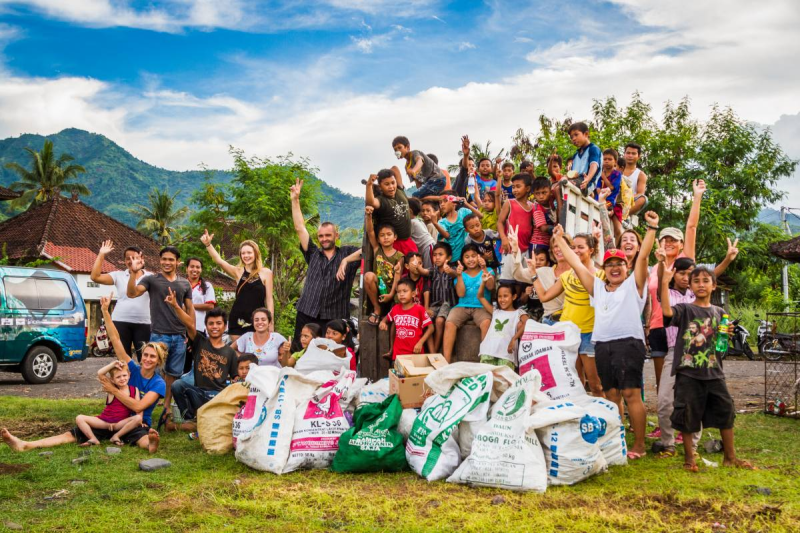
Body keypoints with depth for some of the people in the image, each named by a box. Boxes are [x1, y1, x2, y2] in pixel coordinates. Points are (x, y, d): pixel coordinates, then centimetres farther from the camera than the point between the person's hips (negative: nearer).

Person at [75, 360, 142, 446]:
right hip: (104, 421, 0)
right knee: (79, 418, -13)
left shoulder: (134, 390, 3)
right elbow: (99, 374, -14)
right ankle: (93, 439, -21)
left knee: (137, 419, -30)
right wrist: (113, 364, -15)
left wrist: (140, 420, -16)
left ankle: (116, 436, -17)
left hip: (121, 423, 0)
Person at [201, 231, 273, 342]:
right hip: (238, 318, 2)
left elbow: (269, 299, 2)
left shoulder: (266, 272, 2)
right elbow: (219, 261, -7)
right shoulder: (238, 271, 6)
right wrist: (208, 244, -21)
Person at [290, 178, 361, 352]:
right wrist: (295, 200, 9)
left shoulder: (347, 253, 7)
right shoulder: (313, 254, 15)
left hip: (335, 318, -3)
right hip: (306, 316, 3)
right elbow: (299, 228, 13)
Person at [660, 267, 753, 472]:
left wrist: (726, 336, -3)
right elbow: (667, 311, -26)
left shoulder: (719, 313, 11)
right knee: (688, 415, 2)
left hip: (714, 372, 4)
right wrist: (665, 283, -31)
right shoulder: (685, 309, -2)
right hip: (688, 372, -4)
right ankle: (689, 457, 17)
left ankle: (730, 456, 24)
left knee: (726, 411, 8)